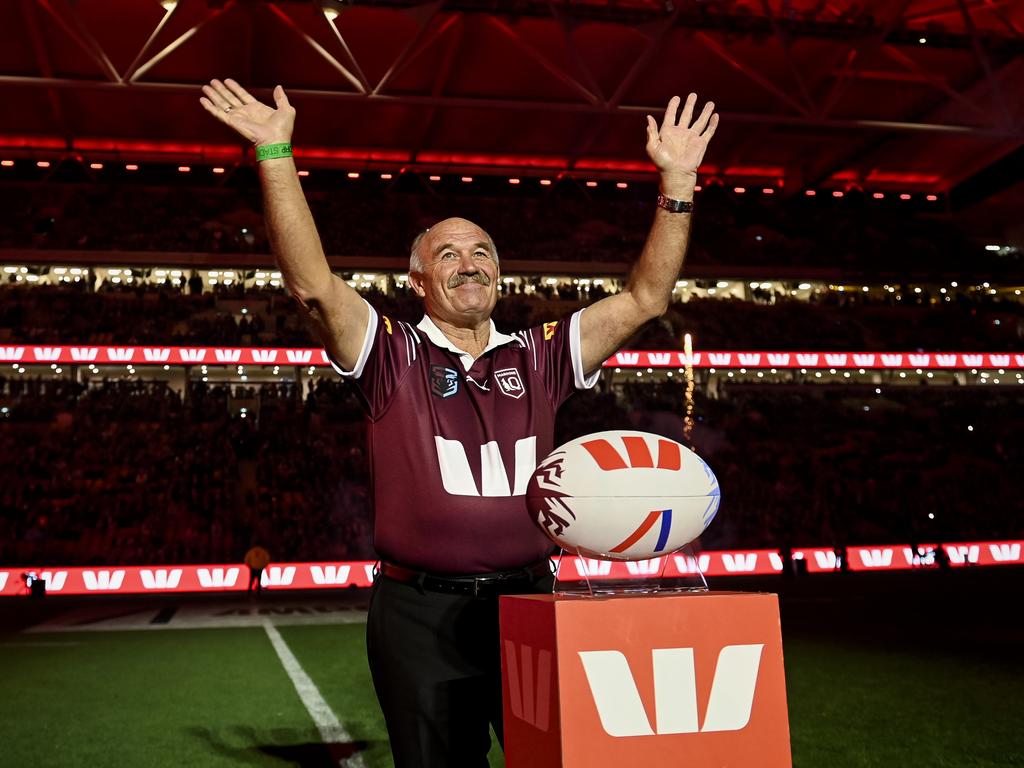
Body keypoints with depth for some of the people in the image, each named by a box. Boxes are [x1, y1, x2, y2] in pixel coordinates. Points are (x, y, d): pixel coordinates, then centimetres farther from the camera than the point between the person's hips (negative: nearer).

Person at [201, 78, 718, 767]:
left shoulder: (537, 360, 9)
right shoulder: (394, 356, 2)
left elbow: (645, 298, 4)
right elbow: (314, 284, -13)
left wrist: (677, 180, -2)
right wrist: (276, 154, -17)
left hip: (528, 602, 2)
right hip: (420, 615, -2)